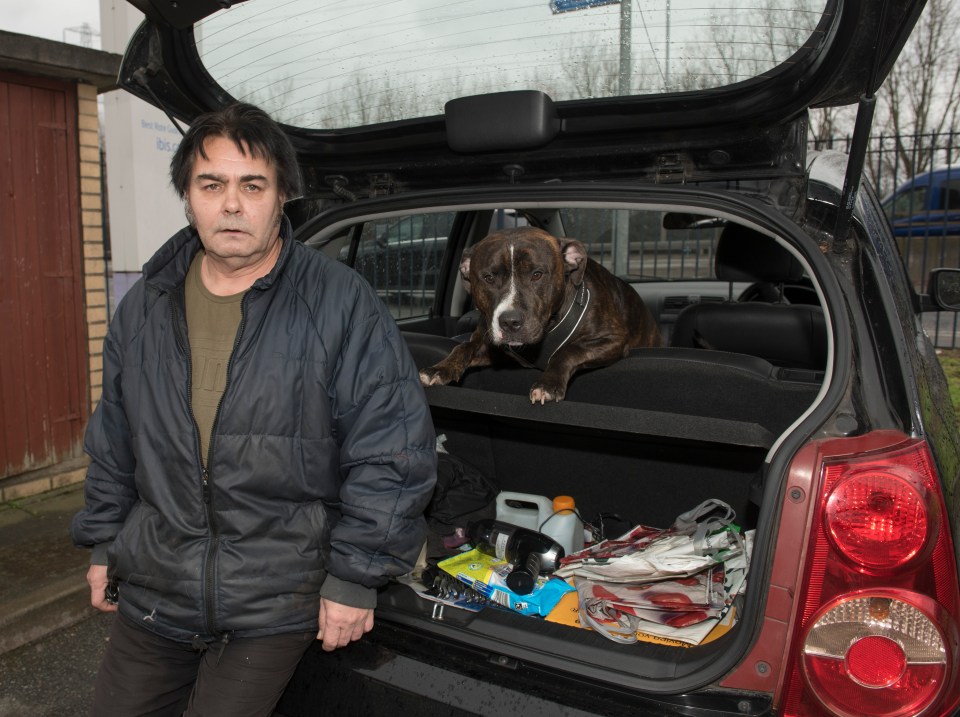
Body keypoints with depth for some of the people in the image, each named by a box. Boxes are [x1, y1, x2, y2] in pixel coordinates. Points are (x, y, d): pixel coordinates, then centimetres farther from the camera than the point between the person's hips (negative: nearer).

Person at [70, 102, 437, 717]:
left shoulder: (342, 304, -14)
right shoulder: (144, 307, 3)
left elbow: (392, 451, -14)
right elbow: (113, 441, 15)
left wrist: (356, 576, -13)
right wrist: (103, 543, 17)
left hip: (276, 605, -5)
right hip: (152, 589, 5)